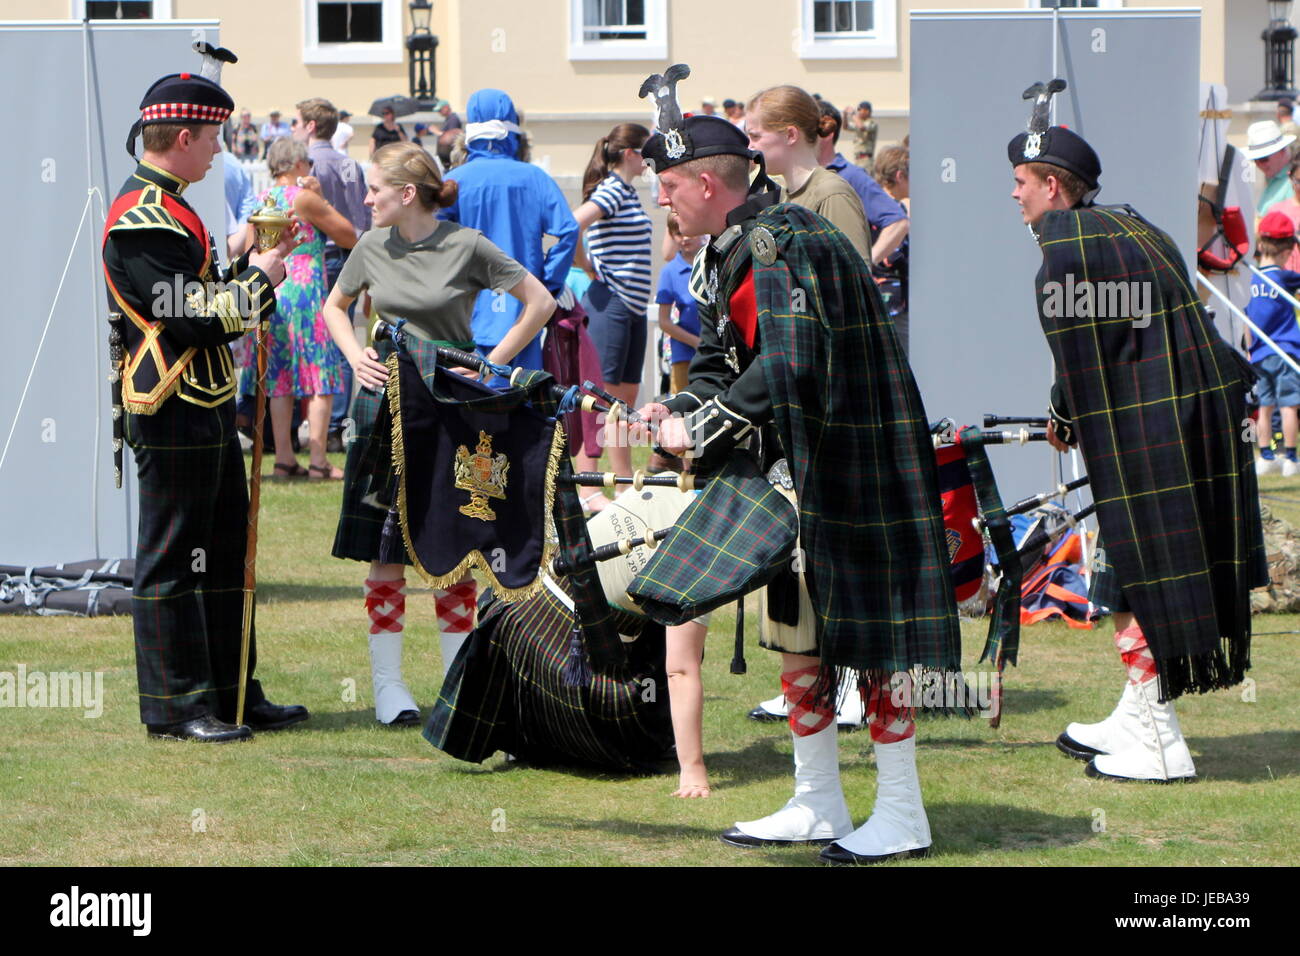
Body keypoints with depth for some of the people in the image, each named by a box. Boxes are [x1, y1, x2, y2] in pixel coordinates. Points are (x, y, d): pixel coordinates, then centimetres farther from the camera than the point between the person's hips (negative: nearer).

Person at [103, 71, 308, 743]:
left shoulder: (162, 209, 17)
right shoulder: (143, 219, -17)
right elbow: (193, 319, -22)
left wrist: (248, 256, 6)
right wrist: (259, 278, -10)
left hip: (206, 415, 11)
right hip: (175, 419, -11)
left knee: (224, 555, 15)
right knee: (171, 561, -3)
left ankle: (234, 697, 22)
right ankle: (175, 707, 2)